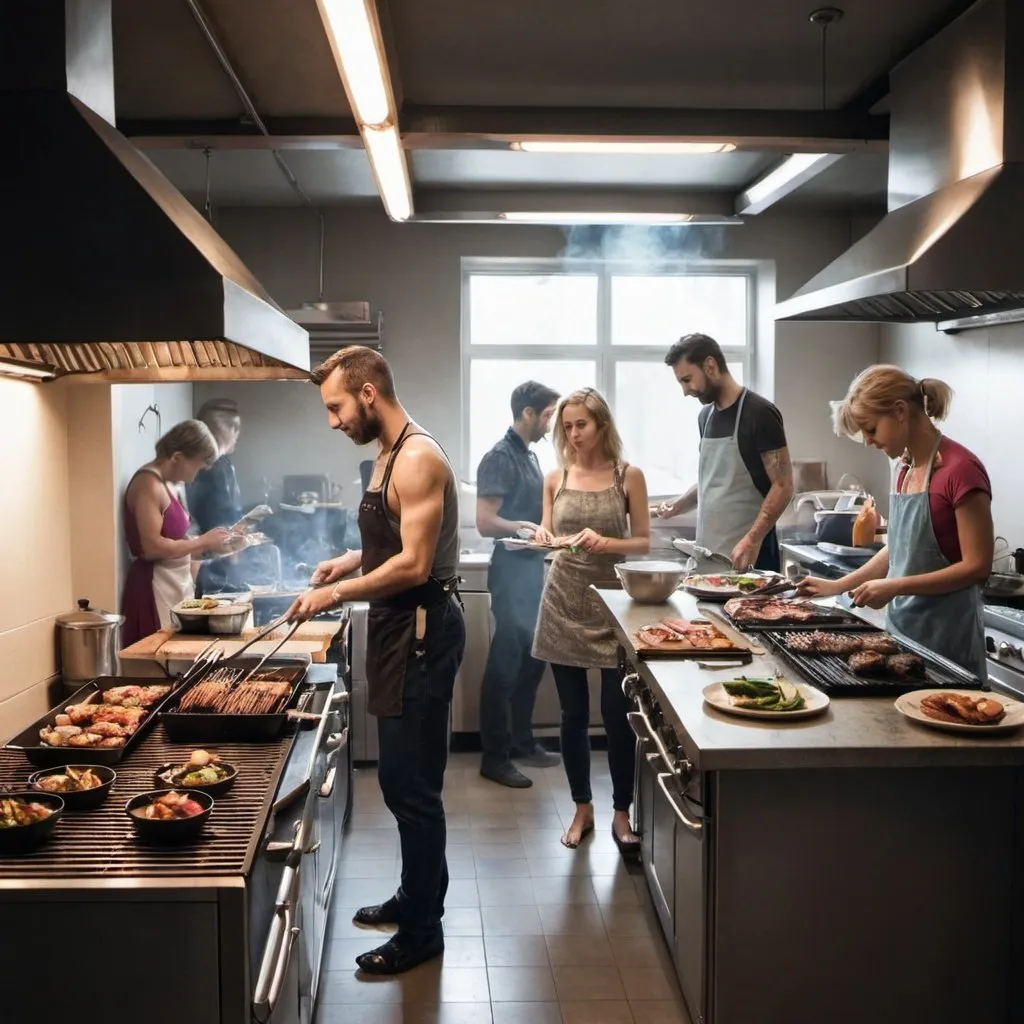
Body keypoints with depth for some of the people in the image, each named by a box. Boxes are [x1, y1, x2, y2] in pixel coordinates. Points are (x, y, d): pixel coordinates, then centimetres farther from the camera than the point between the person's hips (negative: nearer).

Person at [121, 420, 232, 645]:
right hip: (155, 589, -9)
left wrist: (210, 545, 7)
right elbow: (152, 547, -22)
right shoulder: (149, 484, -15)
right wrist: (202, 542, -14)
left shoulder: (166, 484, 14)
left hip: (175, 585, 9)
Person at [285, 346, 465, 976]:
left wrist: (337, 594, -18)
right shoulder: (390, 455, 14)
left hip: (422, 633, -10)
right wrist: (350, 561, 11)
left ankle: (422, 931, 13)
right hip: (401, 629, 10)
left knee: (412, 785, -1)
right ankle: (419, 896, 36)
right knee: (404, 778, 20)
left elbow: (414, 564, -23)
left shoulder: (417, 458, -17)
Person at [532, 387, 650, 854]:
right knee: (573, 713, 8)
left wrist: (605, 542, -18)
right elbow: (547, 536, 10)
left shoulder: (628, 476, -1)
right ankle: (583, 808, 24)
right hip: (564, 603, 2)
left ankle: (621, 813, 16)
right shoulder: (555, 479, 6)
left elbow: (644, 542, -1)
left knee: (616, 713, 0)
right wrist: (543, 536, -12)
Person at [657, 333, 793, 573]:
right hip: (708, 551, 6)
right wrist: (679, 505, 7)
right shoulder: (706, 416, 13)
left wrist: (752, 540, -23)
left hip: (747, 555, -6)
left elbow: (783, 487, -13)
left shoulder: (759, 413, -9)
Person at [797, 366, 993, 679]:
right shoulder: (906, 468, 8)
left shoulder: (961, 469, -16)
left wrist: (895, 587, -20)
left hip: (944, 638, -7)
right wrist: (837, 586, 15)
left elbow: (977, 566, -16)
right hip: (900, 626, 7)